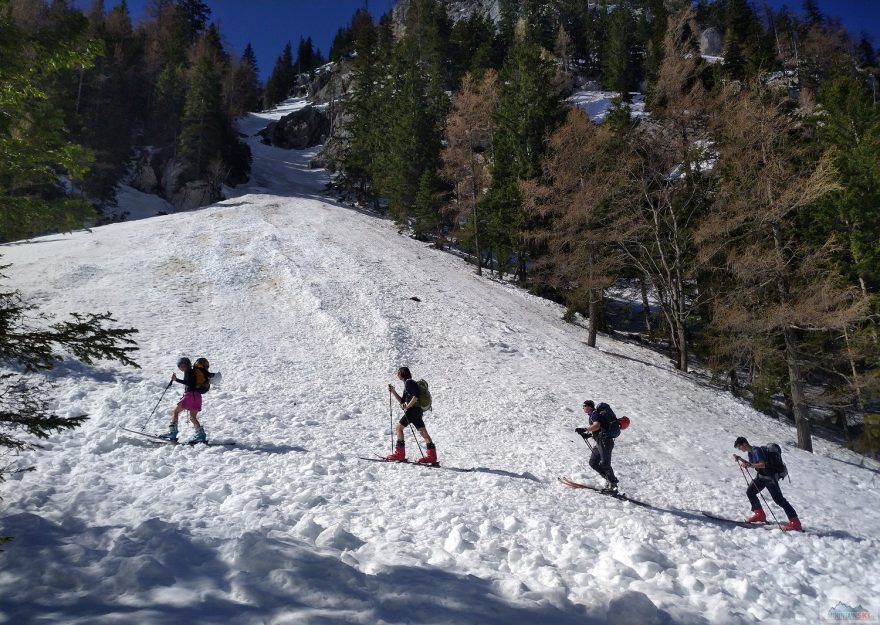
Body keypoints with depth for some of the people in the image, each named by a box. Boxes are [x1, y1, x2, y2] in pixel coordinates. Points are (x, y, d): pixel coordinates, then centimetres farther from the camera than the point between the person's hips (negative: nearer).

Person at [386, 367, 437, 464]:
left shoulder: (409, 382, -8)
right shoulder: (407, 383, 22)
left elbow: (416, 396, -21)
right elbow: (402, 401, 23)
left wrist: (408, 406, -19)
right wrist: (393, 392, 19)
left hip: (413, 410, -10)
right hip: (417, 411, 10)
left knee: (398, 427, -3)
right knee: (423, 432, 5)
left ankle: (399, 454, -2)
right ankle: (432, 456, 3)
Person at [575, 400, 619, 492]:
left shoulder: (594, 413, -8)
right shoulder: (592, 415, 22)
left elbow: (597, 426, -26)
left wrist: (584, 429, -25)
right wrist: (588, 435, 14)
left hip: (605, 441, -11)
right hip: (600, 442, 11)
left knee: (604, 463, -15)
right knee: (593, 462, 9)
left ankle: (613, 485, -13)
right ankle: (609, 479, 9)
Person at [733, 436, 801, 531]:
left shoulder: (756, 450, -20)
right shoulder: (750, 452, 9)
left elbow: (762, 464, -31)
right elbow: (751, 464, 23)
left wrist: (749, 465, -38)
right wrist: (740, 459, 16)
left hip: (769, 476, -10)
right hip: (761, 476, 10)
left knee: (778, 499, -10)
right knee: (750, 491, 6)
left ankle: (795, 522, -8)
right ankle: (759, 514, 13)